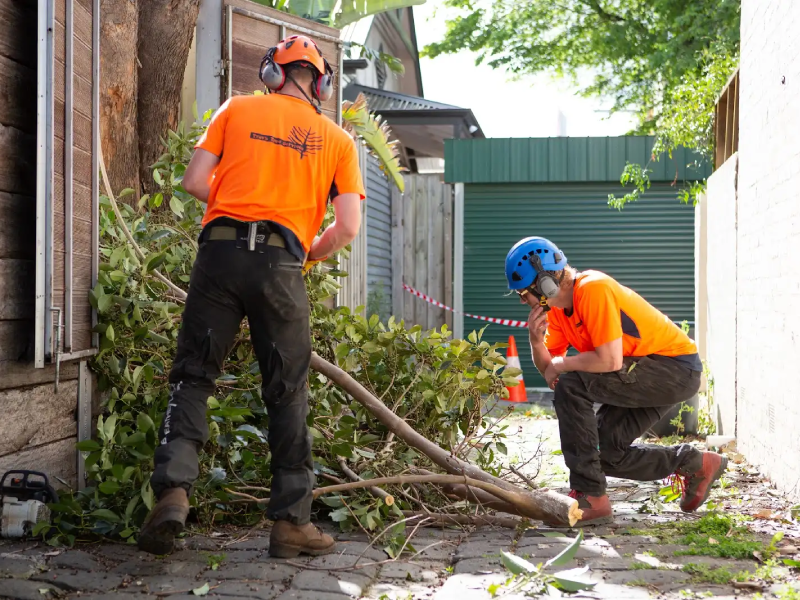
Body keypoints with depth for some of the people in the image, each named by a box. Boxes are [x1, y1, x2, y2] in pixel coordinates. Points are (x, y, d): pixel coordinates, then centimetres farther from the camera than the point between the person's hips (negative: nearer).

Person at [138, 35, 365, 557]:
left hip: (221, 253, 0)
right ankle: (291, 520, 10)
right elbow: (348, 227, 3)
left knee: (193, 376, 8)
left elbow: (195, 180, 6)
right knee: (288, 394, 8)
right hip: (281, 265, 0)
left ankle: (173, 488, -10)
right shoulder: (338, 139, 11)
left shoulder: (238, 110, 12)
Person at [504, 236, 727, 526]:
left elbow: (609, 361, -30)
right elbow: (548, 368, 3)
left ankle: (591, 498, -19)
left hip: (677, 368, -10)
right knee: (605, 452, 5)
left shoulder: (593, 290, -24)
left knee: (571, 386, -25)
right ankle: (694, 464, 22)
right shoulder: (557, 306, 4)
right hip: (648, 374, 10)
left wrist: (560, 365, -16)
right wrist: (536, 340, -16)